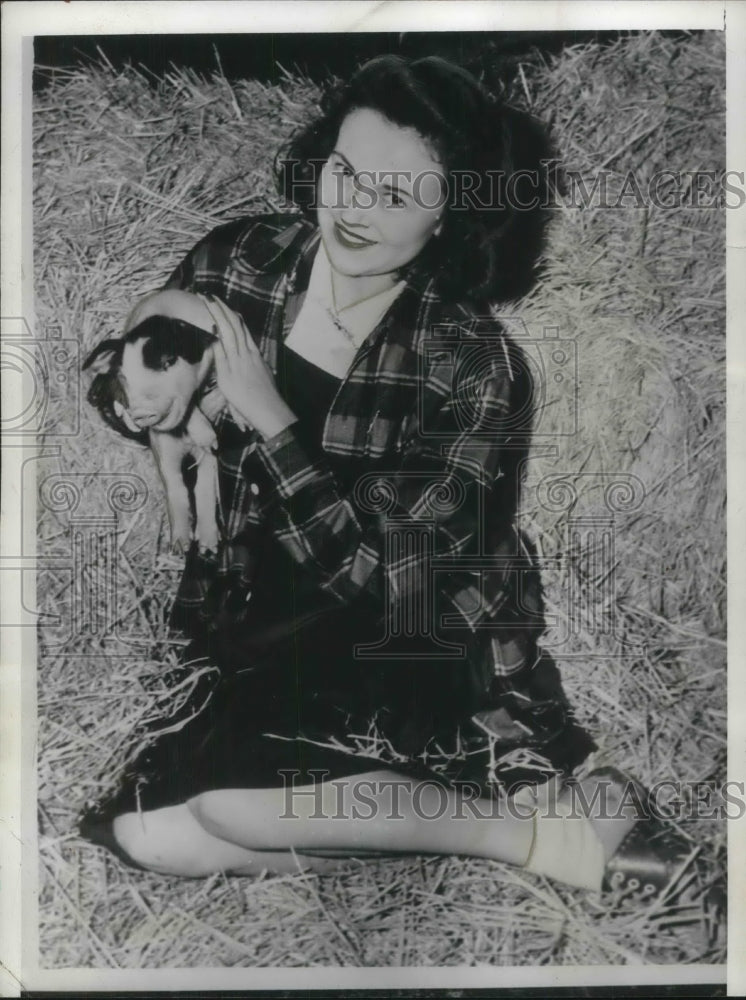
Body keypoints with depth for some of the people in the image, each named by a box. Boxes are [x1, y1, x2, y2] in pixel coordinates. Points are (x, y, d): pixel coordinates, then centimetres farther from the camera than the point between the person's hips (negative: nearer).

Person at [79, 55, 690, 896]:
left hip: (398, 656, -4)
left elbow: (381, 581, -20)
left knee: (215, 791, -26)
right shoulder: (235, 264, -5)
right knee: (137, 825, -14)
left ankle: (531, 823, -9)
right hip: (246, 630, 5)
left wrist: (265, 416, -24)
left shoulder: (474, 367, -16)